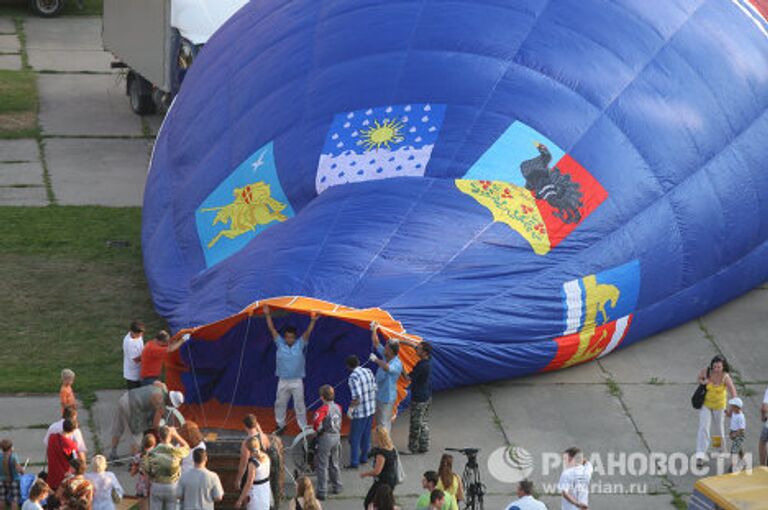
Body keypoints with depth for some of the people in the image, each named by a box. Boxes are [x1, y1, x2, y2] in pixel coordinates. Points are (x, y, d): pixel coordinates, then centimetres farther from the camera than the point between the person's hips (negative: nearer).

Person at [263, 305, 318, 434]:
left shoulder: (300, 345, -6)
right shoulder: (280, 344, -3)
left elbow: (307, 333, -17)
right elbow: (272, 329, -6)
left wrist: (313, 321, -30)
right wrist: (267, 315, -12)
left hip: (297, 381, -2)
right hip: (283, 381, 2)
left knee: (299, 405, 2)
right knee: (280, 404, 13)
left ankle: (304, 428, 11)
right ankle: (280, 425, 30)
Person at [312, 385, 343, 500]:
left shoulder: (323, 409, -20)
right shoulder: (338, 407, 1)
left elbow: (316, 423, -28)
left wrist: (318, 430, -8)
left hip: (325, 438, -7)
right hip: (337, 436, 7)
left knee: (322, 466, 0)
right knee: (334, 463, 22)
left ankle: (322, 492, 2)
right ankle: (337, 487, 32)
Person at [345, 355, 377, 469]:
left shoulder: (353, 377, -21)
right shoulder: (368, 371, 1)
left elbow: (357, 398, -26)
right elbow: (375, 389, 8)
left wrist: (350, 408, -11)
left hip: (360, 412, -7)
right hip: (371, 409, 7)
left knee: (355, 438, 4)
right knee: (366, 435, 20)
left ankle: (354, 462, 8)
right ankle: (364, 457, 31)